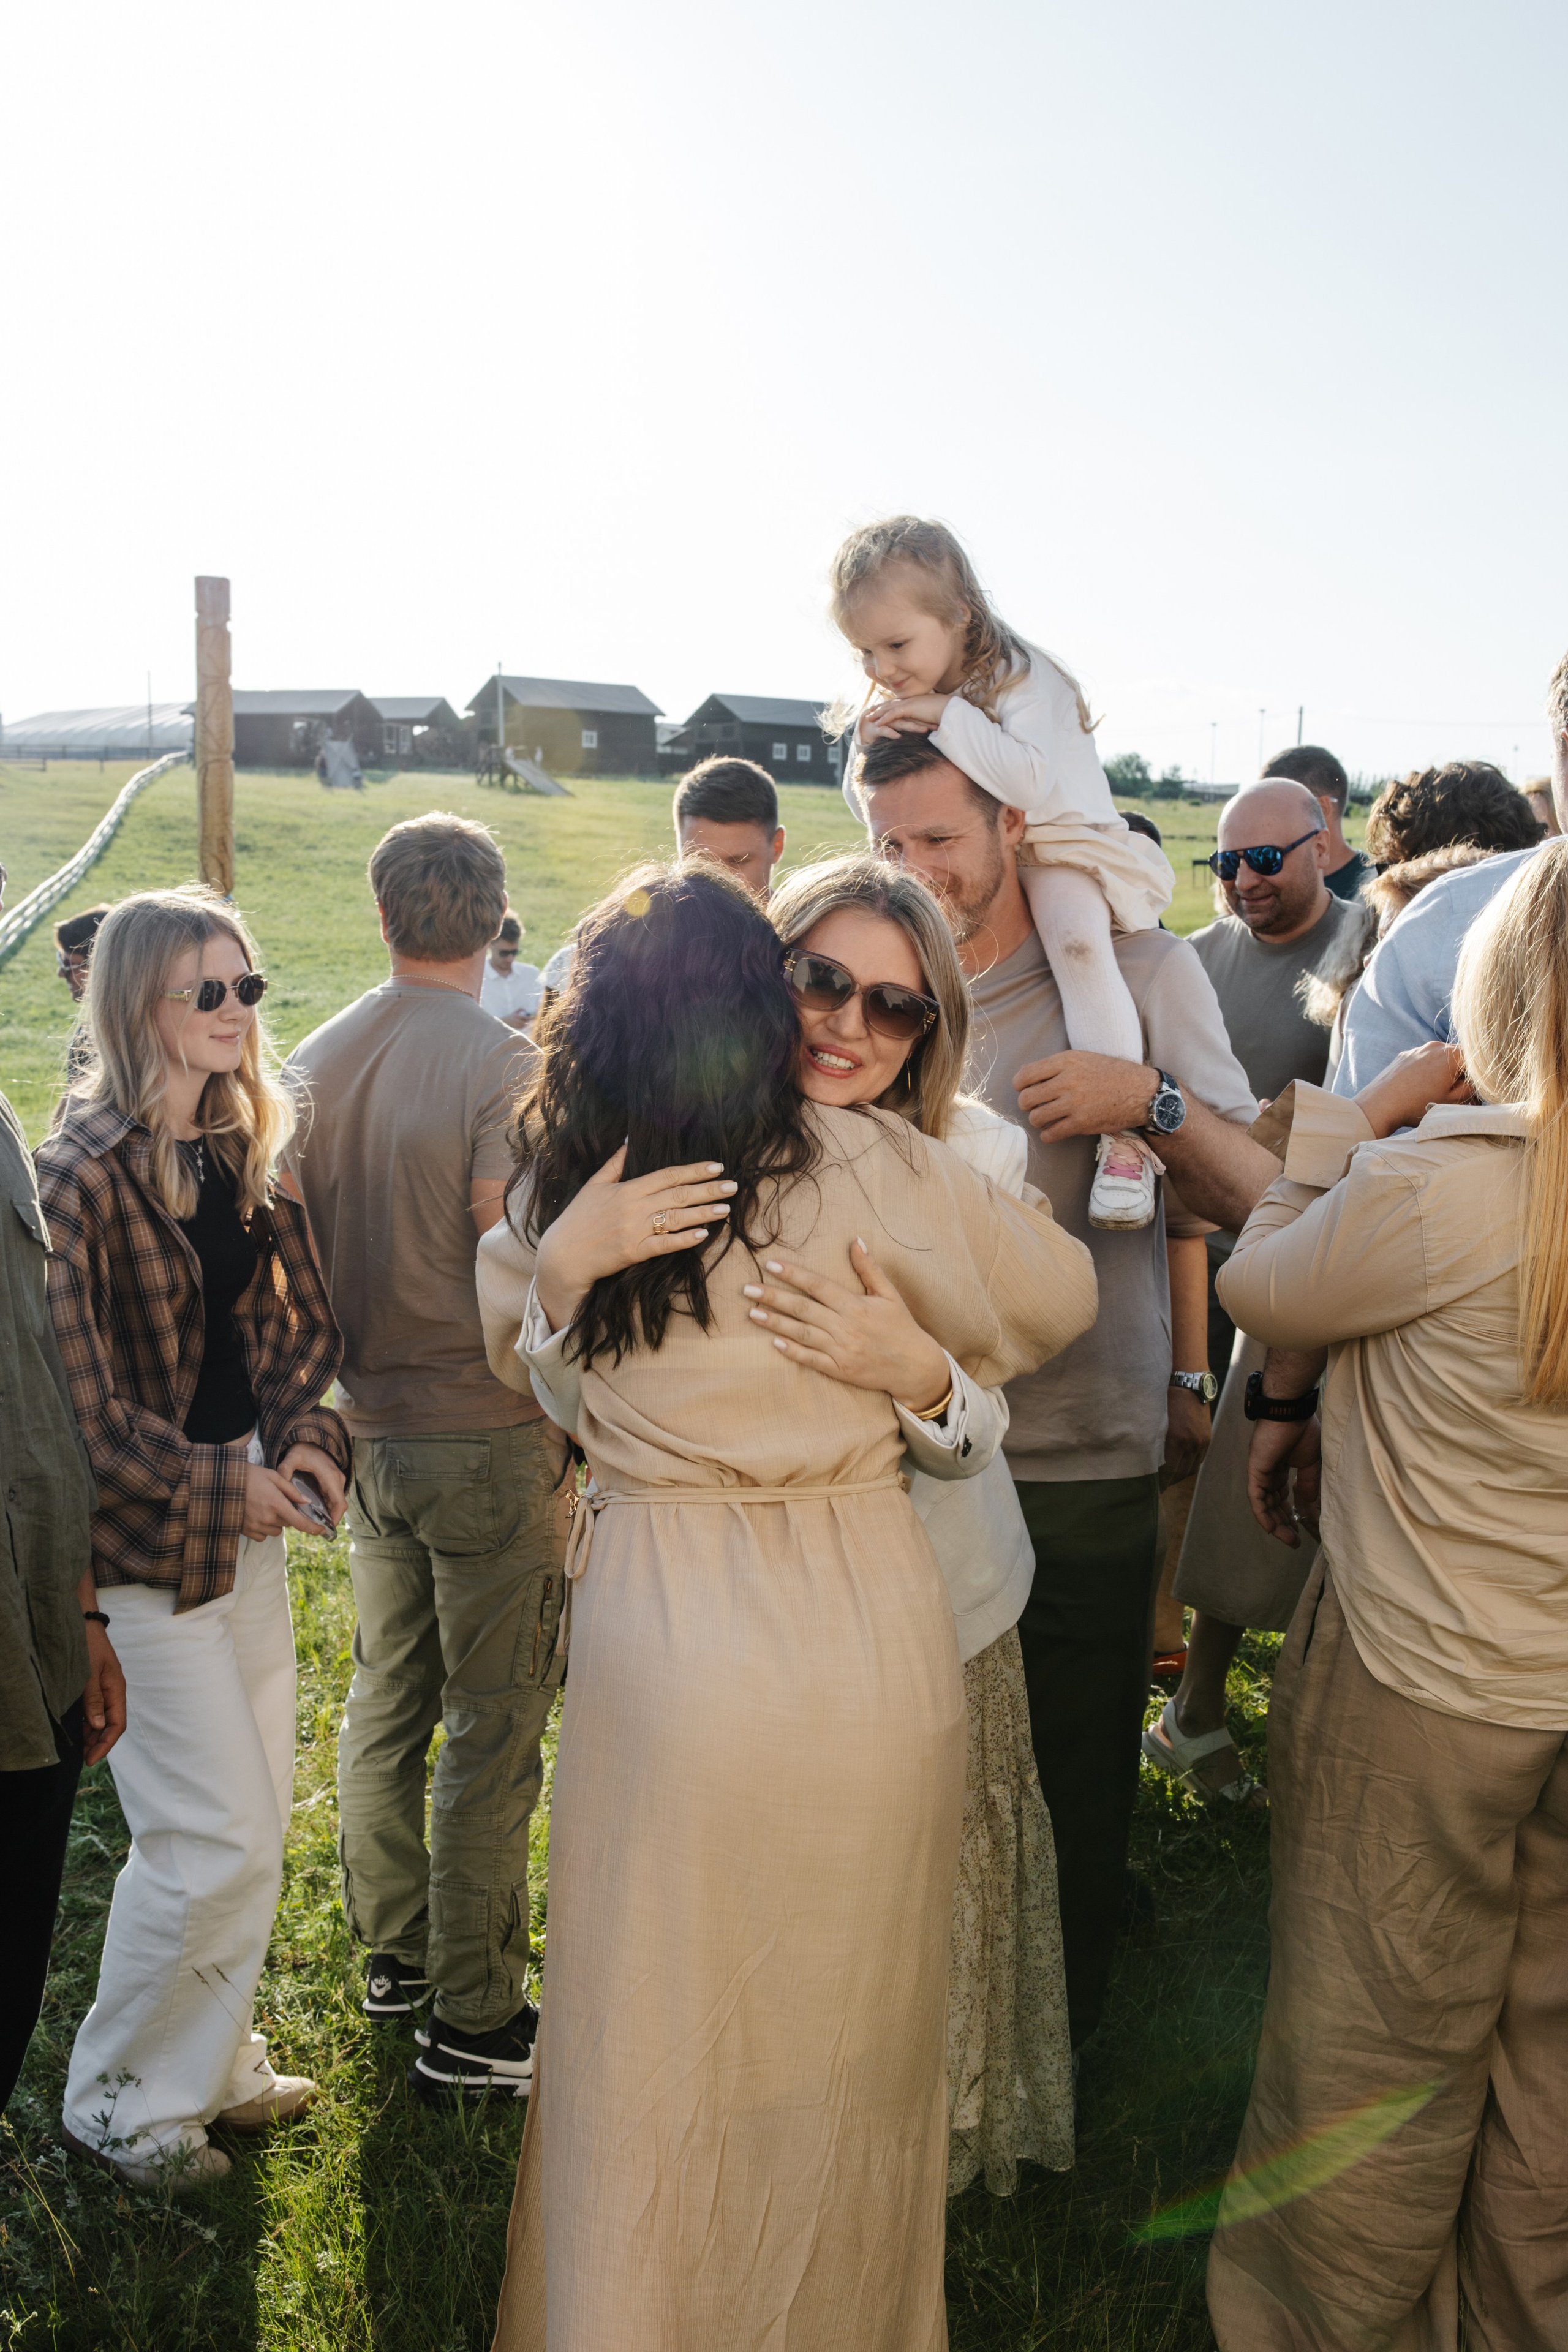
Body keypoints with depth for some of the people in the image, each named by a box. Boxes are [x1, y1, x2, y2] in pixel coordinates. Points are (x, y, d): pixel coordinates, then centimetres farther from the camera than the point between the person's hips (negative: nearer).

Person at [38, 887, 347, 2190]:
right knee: (217, 1837, 1)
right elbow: (82, 1402, -18)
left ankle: (212, 2060, 37)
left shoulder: (244, 1147, 6)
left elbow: (295, 1316, 11)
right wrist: (227, 1491, -14)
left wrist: (305, 1437, -6)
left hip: (249, 1511, 7)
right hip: (142, 1541, -7)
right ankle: (122, 2099, 25)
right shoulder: (83, 1173, -17)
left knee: (259, 1819, 16)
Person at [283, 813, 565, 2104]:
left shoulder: (315, 1061, 2)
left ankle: (392, 1955, 37)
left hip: (372, 1429, 7)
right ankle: (474, 2022, 17)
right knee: (494, 1732, 5)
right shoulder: (503, 1063, -17)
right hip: (489, 1439, -6)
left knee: (386, 1702, 20)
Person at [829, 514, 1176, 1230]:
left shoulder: (1021, 680, -19)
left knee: (1078, 939, -34)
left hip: (1058, 848, -8)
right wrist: (869, 753, -14)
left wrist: (949, 717, -33)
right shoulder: (893, 701, 3)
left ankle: (1125, 1135, -34)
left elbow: (1033, 783, -35)